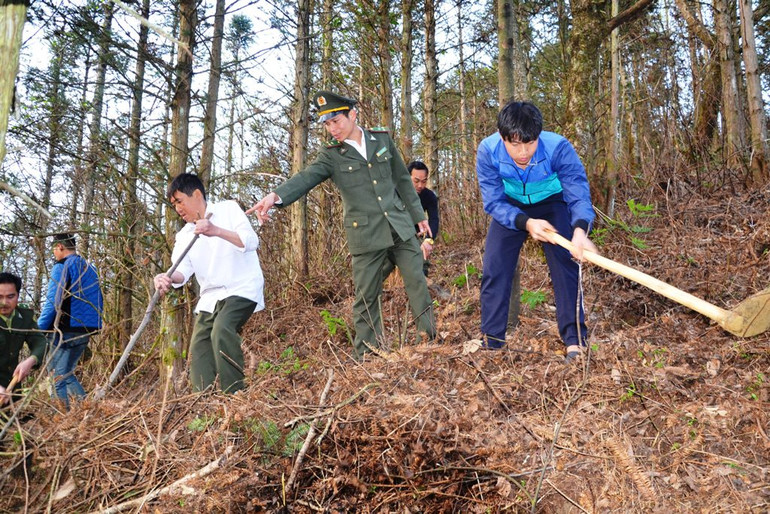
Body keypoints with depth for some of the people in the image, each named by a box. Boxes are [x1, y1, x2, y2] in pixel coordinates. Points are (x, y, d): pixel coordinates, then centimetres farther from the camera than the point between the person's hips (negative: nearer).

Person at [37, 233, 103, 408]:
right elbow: (99, 303, 19)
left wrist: (39, 328, -9)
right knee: (66, 372, 20)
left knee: (60, 375, -1)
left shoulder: (61, 267, -8)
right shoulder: (90, 268, 16)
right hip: (85, 332, 8)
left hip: (65, 331, -8)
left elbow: (52, 302, -15)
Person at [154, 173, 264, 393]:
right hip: (210, 296, 7)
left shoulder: (228, 209, 0)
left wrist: (216, 231, -30)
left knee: (222, 331, -29)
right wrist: (169, 278, -28)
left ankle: (234, 396, -26)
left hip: (242, 289, -7)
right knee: (199, 347, -2)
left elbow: (251, 241, -14)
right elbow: (183, 270, -3)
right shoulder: (184, 235, 14)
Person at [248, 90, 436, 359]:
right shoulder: (331, 156, -2)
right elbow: (306, 177, -20)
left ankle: (431, 339, 18)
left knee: (417, 282, 5)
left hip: (400, 226, 2)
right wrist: (276, 195, -39)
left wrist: (419, 215, 15)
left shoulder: (382, 140, 6)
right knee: (366, 297, 2)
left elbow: (403, 180, 13)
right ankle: (365, 355, 13)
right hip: (366, 234, -2)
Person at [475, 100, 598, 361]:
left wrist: (580, 230, -55)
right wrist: (526, 223, -42)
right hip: (510, 208, 1)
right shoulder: (488, 151, -30)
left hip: (551, 204, -1)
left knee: (564, 263, -14)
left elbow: (579, 194, -34)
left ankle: (574, 339, -6)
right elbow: (494, 202, -25)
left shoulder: (558, 147, -34)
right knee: (494, 268, -5)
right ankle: (490, 341, 5)